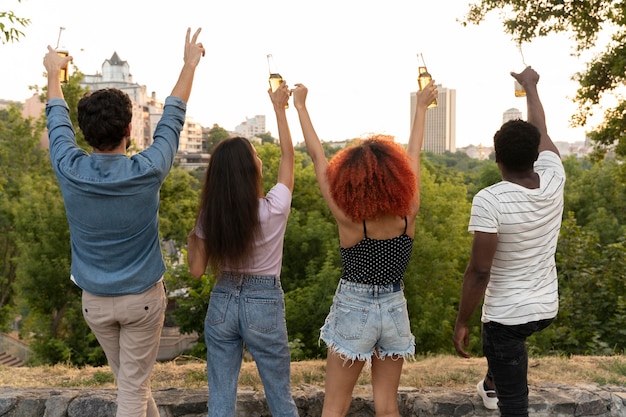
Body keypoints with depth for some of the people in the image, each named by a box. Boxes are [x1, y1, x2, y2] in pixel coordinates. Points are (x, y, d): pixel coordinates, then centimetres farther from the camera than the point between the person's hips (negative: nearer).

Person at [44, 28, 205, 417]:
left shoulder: (70, 170, -14)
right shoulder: (147, 172, -20)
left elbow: (58, 120, 6)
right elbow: (173, 118, -4)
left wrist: (54, 72, 24)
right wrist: (190, 65, 11)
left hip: (95, 300, 3)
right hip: (142, 298, -3)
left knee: (130, 378, 22)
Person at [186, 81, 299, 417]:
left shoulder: (208, 218, -8)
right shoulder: (273, 209, -15)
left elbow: (197, 270, -2)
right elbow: (288, 155, 0)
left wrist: (192, 237, 13)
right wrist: (279, 107, 10)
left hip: (221, 304, 3)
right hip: (264, 305, -2)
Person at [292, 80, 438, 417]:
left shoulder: (348, 220, -19)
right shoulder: (408, 215, -12)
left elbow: (318, 157, -11)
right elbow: (413, 155, 2)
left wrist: (300, 106, -2)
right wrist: (422, 107, 17)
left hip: (353, 311, -3)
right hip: (395, 311, 3)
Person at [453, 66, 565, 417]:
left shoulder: (489, 200, -23)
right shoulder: (554, 180, -8)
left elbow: (479, 271, -24)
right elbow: (541, 133, 12)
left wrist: (462, 322, -13)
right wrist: (531, 86, 27)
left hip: (507, 314, -7)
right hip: (547, 308, 7)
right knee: (511, 347, 39)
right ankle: (493, 387, 60)